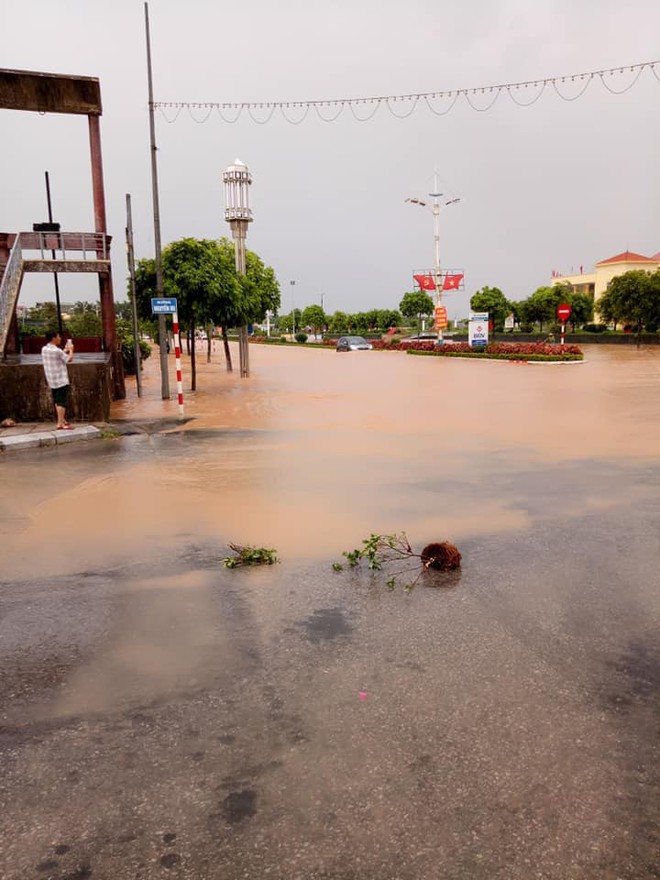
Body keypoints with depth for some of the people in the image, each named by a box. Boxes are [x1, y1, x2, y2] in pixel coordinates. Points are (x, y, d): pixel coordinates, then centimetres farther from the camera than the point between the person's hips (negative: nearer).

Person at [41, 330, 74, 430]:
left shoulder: (44, 349, 6)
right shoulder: (57, 351, -19)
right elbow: (69, 359, -8)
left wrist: (65, 350, 20)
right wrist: (71, 350, 7)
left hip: (52, 381, 9)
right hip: (61, 380, -9)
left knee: (57, 401, 18)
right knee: (62, 402, -6)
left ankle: (62, 420, 28)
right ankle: (60, 424, -8)